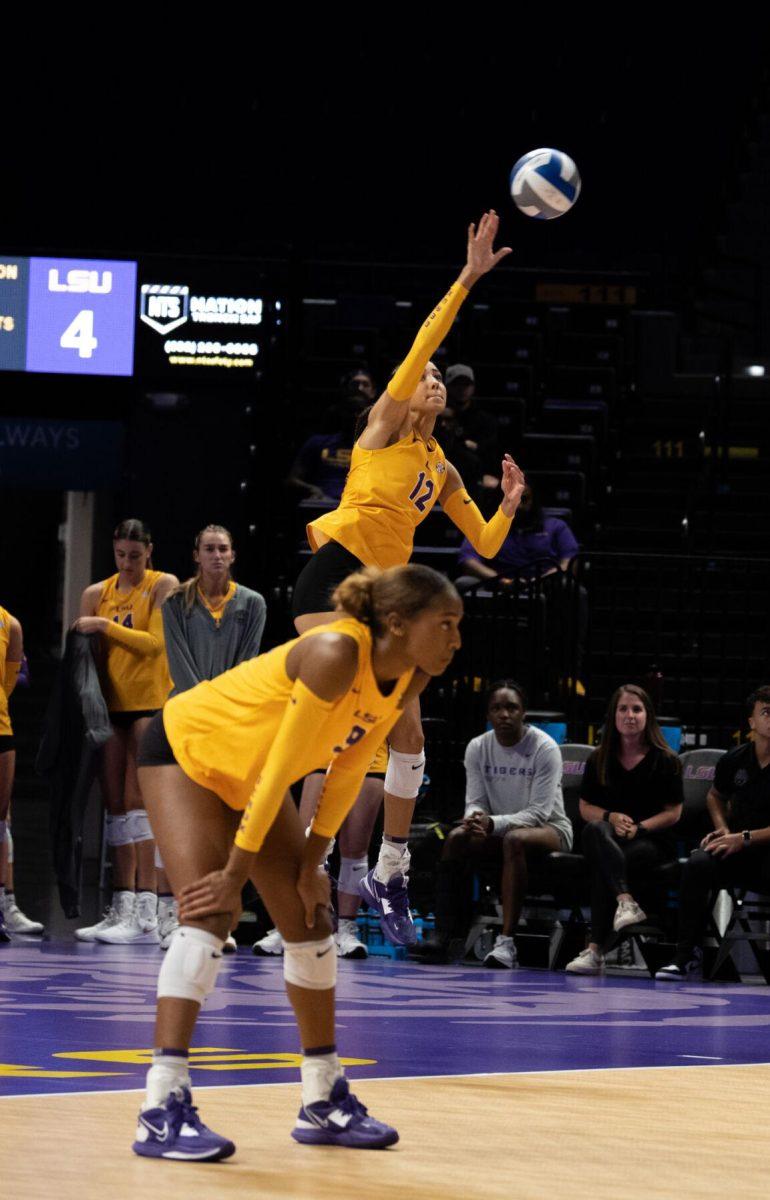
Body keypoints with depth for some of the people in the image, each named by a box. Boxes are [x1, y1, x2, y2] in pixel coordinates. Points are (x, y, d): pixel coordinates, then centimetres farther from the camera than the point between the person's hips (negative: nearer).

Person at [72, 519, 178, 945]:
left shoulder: (163, 586, -2)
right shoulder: (97, 593, 11)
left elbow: (155, 642, -13)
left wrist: (105, 625, -17)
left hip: (152, 705, -6)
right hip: (112, 706, 6)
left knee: (139, 802, -12)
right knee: (115, 806, 6)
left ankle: (147, 914, -14)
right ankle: (122, 908, 10)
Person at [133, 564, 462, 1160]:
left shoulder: (408, 679, -12)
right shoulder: (335, 654, -35)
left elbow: (348, 772, -1)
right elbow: (280, 769, -32)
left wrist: (310, 866, -3)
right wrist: (235, 875, -28)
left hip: (249, 775, 8)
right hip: (186, 749, -8)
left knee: (310, 921, 7)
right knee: (211, 912, -23)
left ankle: (324, 1102, 19)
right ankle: (162, 1111, -27)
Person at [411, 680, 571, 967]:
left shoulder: (544, 748, -14)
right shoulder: (477, 748, 1)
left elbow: (540, 812, -19)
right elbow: (475, 802, 0)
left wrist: (493, 823, -32)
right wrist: (475, 819, -26)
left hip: (550, 829, -5)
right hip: (499, 832, 5)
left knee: (515, 839, -38)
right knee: (457, 838, -25)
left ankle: (506, 941, -45)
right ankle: (443, 936, -31)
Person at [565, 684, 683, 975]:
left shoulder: (665, 761, 3)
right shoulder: (599, 760, 11)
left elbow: (673, 812, 2)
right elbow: (586, 808, 13)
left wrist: (639, 827, -14)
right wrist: (612, 817, -9)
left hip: (653, 841, -3)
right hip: (610, 837, 3)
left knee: (602, 868, -36)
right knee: (594, 830, -38)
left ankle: (595, 950, -39)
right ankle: (626, 902, -54)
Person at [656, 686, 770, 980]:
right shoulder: (734, 761, 9)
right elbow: (715, 796, 29)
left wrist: (745, 838, -13)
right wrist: (723, 829, 10)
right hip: (738, 849, 4)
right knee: (698, 864, -28)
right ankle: (686, 956, -23)